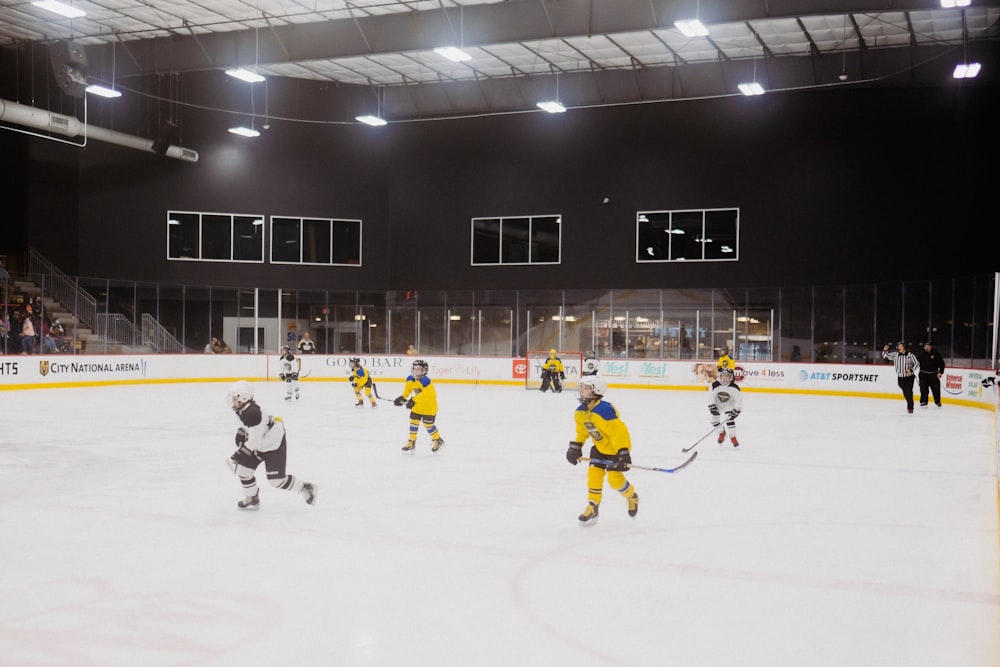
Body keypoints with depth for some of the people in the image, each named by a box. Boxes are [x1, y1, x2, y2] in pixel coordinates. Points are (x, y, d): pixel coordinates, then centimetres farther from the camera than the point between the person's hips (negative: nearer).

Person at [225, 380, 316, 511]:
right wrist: (241, 431, 4)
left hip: (274, 444, -10)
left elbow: (256, 441, -31)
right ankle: (252, 499, 23)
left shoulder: (252, 413, -34)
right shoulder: (242, 409, -4)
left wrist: (239, 454, -24)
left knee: (276, 480, -9)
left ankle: (306, 488, 11)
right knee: (243, 469, 5)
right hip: (260, 444, 10)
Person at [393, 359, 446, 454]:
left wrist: (414, 400, -41)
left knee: (428, 424, 2)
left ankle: (438, 440, 24)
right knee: (414, 422, 5)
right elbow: (407, 390, 13)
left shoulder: (425, 381, -29)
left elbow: (425, 394, -37)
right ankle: (411, 442, 15)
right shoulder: (410, 379, -4)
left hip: (429, 406, -7)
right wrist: (402, 397, 0)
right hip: (417, 406, 7)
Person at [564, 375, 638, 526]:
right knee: (593, 475, -2)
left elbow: (618, 431, -32)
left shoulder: (604, 411, -33)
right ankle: (592, 507, 9)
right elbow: (582, 431, 10)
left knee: (615, 478, -6)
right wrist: (575, 446, 6)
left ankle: (631, 496, 23)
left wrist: (623, 453, -33)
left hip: (616, 448, -7)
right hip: (599, 448, 7)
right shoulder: (580, 412, -7)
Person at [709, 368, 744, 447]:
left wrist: (736, 411, -28)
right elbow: (711, 397, -20)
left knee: (730, 419, -18)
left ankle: (733, 437, -3)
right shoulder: (715, 385, -28)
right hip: (717, 404, 2)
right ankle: (721, 432, 29)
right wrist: (712, 407, -27)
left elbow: (739, 400, -23)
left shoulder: (734, 388, -28)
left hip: (729, 404, -2)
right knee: (715, 419, 0)